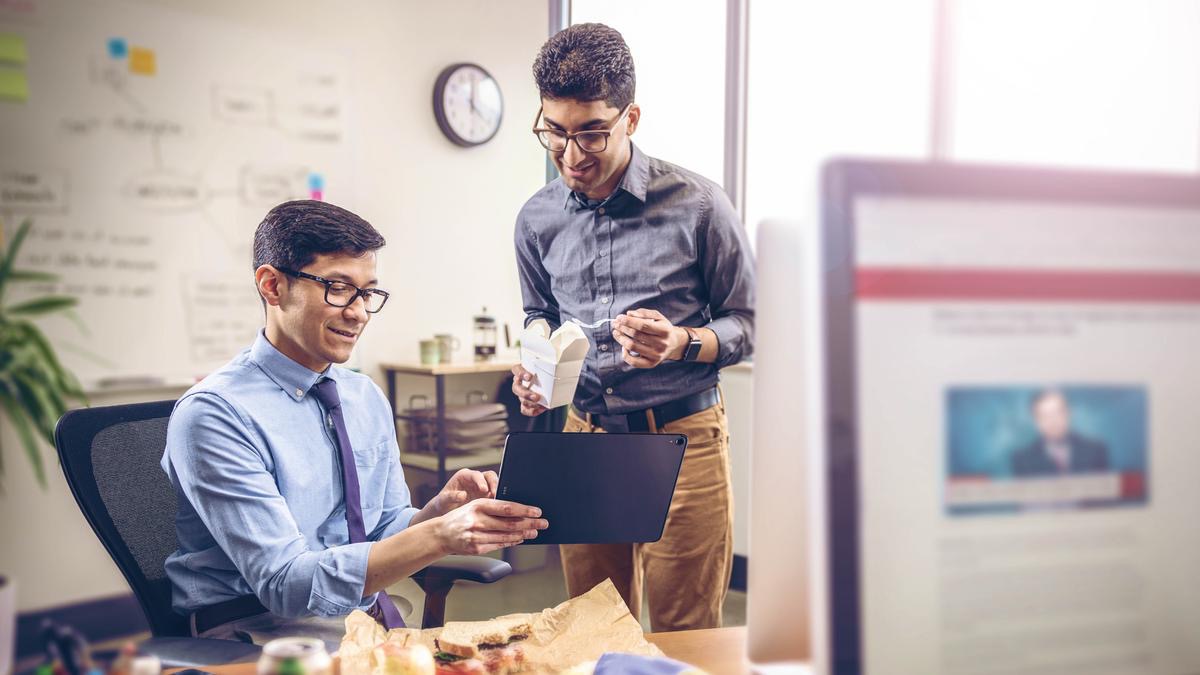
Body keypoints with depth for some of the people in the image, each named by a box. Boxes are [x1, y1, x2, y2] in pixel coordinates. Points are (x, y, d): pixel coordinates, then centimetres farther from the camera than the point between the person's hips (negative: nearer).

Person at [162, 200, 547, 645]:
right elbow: (286, 583, -22)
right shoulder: (213, 415, -15)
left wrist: (441, 509, -11)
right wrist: (439, 536, -31)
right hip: (260, 630, -6)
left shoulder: (367, 398, 9)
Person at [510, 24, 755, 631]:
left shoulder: (697, 205, -10)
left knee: (687, 639, 7)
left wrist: (683, 344, -22)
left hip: (683, 439, -3)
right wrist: (533, 368, -3)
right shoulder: (538, 218, 3)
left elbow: (747, 323, -3)